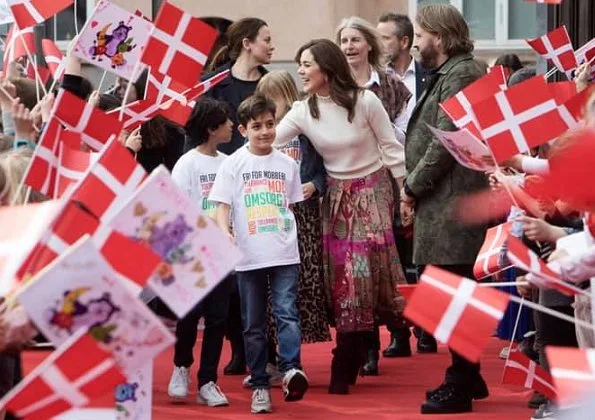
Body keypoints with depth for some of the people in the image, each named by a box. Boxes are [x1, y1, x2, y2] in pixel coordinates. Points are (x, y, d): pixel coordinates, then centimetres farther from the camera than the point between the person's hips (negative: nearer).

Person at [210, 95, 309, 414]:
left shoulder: (287, 164, 8)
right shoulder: (234, 164, 1)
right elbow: (222, 205, -4)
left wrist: (290, 235, 12)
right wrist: (224, 233, -21)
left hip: (285, 253, 1)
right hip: (248, 256, -1)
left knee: (286, 312, -15)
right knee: (253, 324, 5)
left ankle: (291, 370, -23)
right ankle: (259, 385, 9)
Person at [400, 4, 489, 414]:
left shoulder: (462, 75, -13)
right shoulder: (446, 75, 18)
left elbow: (446, 142, -19)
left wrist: (412, 188, -11)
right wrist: (414, 190, 13)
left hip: (455, 206, -10)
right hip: (443, 203, 10)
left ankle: (459, 387, -2)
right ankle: (468, 378, 24)